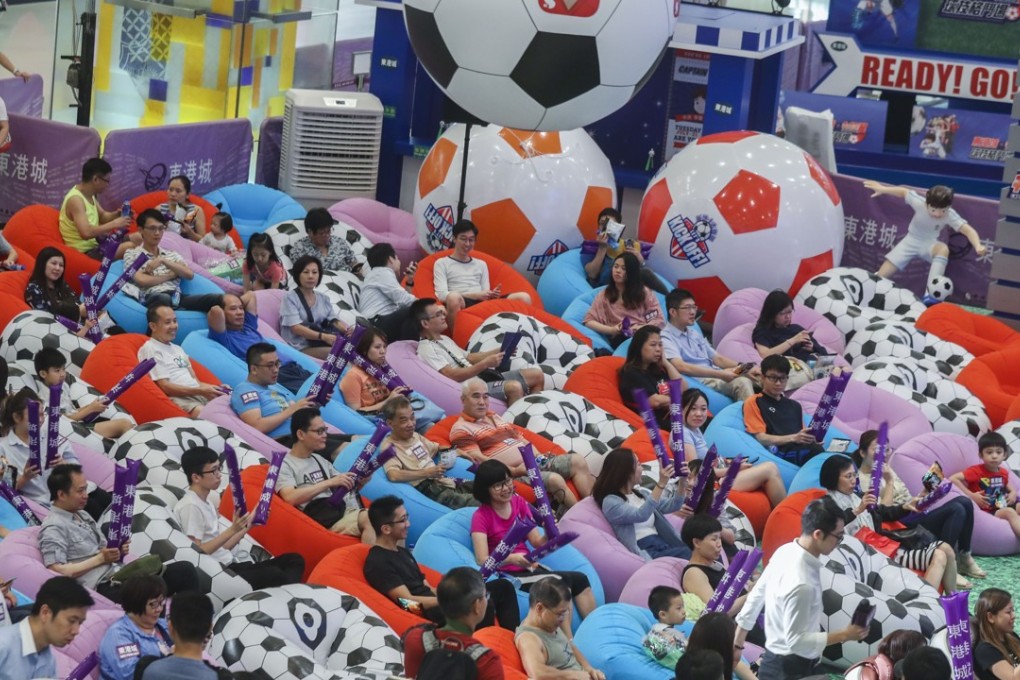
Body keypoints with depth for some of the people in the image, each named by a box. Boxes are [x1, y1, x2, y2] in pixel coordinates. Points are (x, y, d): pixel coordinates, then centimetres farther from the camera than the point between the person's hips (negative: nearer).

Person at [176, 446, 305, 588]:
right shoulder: (190, 506, -10)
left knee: (294, 560, -1)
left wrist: (248, 524, 12)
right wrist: (232, 530, -22)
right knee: (274, 575, -30)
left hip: (233, 564, 10)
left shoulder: (208, 501, 19)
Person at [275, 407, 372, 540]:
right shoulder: (284, 465, 3)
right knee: (369, 519, -34)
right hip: (325, 520, -7)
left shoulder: (320, 460, 26)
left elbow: (346, 487, 27)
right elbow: (290, 498, -15)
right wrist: (329, 482, -16)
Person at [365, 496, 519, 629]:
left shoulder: (402, 552, 20)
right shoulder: (378, 562, -11)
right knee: (483, 604, -33)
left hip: (437, 604, 10)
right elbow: (408, 601, -17)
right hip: (427, 614, -10)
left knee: (503, 587, 6)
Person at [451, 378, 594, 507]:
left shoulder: (495, 418, 25)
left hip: (533, 463, 9)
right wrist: (514, 471, -19)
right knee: (555, 480, -31)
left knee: (578, 461, -8)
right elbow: (479, 460, -13)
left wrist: (539, 458, 6)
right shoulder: (461, 429, -1)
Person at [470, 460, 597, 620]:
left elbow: (537, 542, 7)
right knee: (562, 581, -28)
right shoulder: (481, 517, -9)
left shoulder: (519, 502, 9)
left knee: (580, 579, -18)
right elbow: (482, 560, -19)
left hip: (528, 567, 6)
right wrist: (511, 558, -36)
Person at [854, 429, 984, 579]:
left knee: (964, 502, -7)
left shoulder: (886, 470, 18)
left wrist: (916, 501, 4)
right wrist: (889, 482, -16)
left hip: (912, 515, 9)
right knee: (956, 510, -24)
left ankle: (964, 559, 0)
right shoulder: (862, 480, -10)